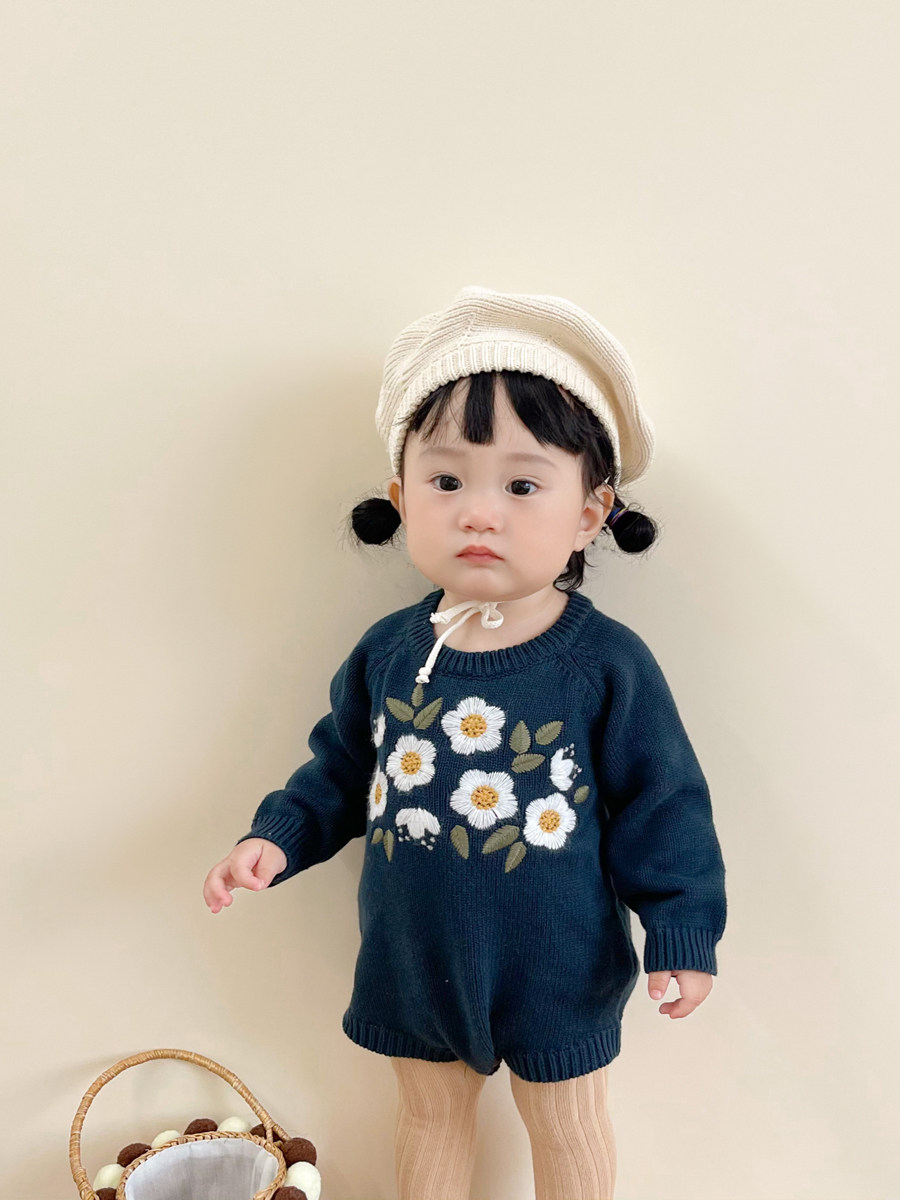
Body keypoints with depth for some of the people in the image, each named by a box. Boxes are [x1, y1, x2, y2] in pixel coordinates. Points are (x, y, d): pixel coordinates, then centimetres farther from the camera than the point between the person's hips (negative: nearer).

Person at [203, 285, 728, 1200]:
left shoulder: (607, 663, -19)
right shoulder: (388, 651, -10)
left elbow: (661, 806, -11)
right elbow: (343, 768, 5)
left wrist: (683, 932, -11)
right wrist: (277, 836, -6)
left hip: (558, 968, -3)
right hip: (412, 959, 3)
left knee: (566, 1126, 22)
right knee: (429, 1112, 27)